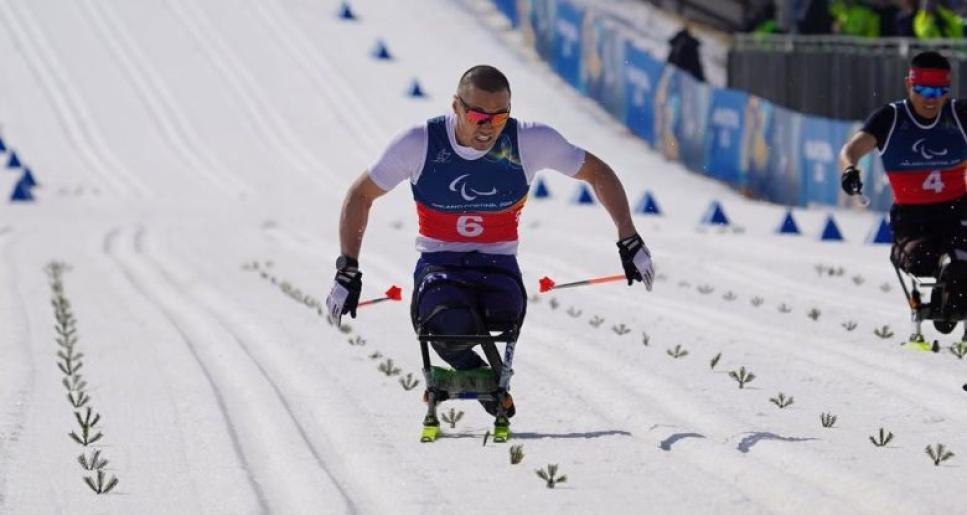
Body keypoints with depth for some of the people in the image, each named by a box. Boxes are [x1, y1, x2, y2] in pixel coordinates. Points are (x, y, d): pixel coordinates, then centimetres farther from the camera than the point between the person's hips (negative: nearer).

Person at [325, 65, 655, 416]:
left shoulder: (530, 142, -10)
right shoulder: (420, 144, -11)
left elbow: (597, 173, 4)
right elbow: (360, 196, 2)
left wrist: (629, 242, 0)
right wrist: (347, 272, -3)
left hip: (498, 267, 0)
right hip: (439, 267, 0)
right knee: (452, 325, -35)